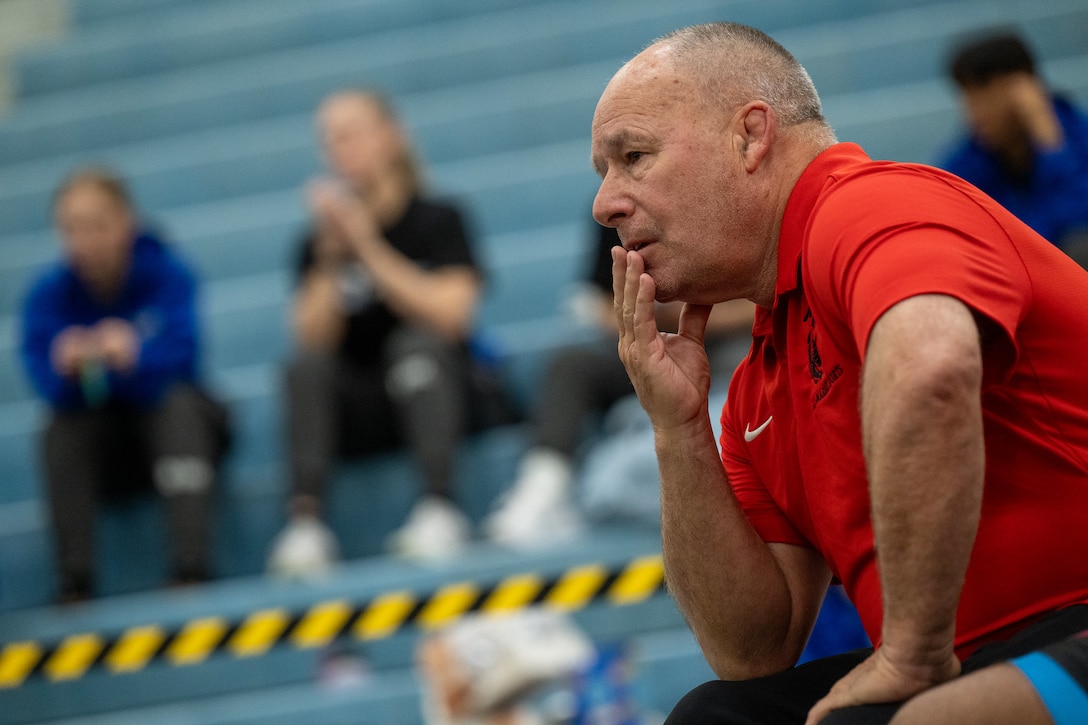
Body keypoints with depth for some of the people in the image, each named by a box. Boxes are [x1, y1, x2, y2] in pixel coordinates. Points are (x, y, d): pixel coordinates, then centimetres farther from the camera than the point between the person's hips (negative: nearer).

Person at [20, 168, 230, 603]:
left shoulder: (167, 274, -13)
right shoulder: (48, 296, -9)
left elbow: (179, 359, -26)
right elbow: (49, 386, -21)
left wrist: (132, 358, -48)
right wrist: (68, 370, -45)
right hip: (102, 445, 1)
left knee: (179, 404, -32)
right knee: (61, 431, -29)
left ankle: (192, 567, -43)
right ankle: (75, 581, -36)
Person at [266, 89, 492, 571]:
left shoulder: (439, 221, 0)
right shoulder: (320, 243, 6)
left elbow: (450, 315, -15)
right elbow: (313, 338, -6)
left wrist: (368, 247, -16)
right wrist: (331, 257, -16)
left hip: (432, 392, -2)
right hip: (356, 410, 2)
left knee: (415, 344, -32)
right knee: (306, 366, -27)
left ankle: (439, 508, -45)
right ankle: (305, 522, -42)